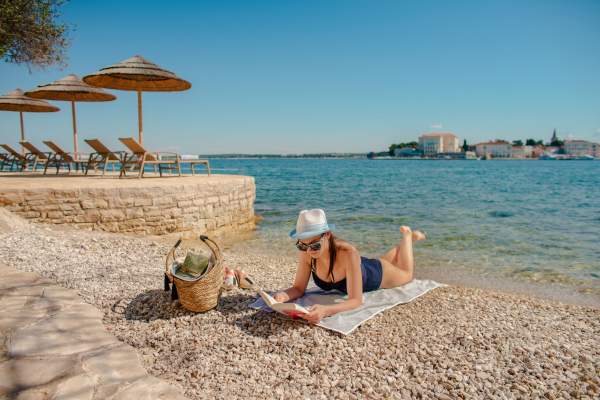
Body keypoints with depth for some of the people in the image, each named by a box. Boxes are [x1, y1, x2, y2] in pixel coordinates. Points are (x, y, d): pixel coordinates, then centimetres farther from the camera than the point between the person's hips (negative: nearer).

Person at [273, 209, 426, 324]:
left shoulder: (348, 254, -48)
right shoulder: (305, 253, -34)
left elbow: (356, 300, -47)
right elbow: (298, 288, -25)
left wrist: (326, 310, -65)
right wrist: (284, 295, -48)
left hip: (377, 273, -4)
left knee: (406, 274, 30)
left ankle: (408, 235, 50)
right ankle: (405, 238, 60)